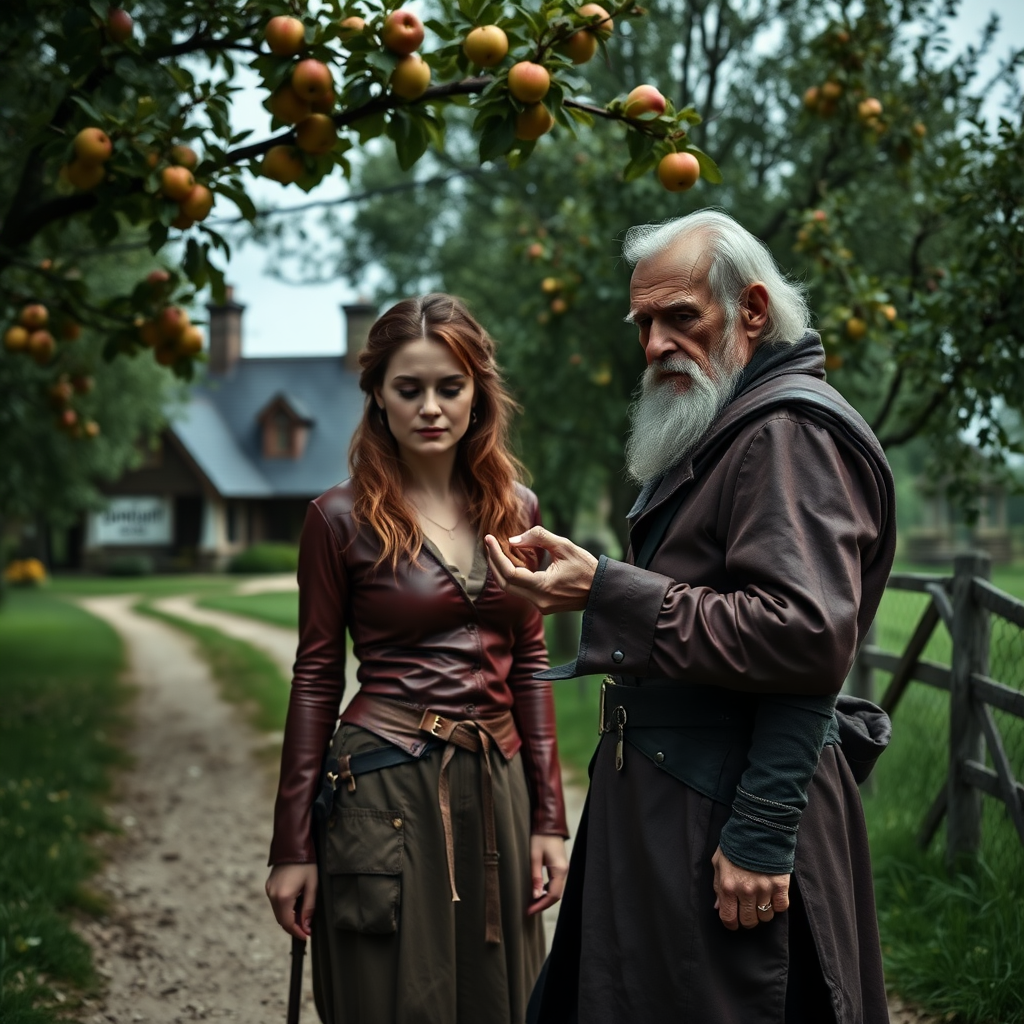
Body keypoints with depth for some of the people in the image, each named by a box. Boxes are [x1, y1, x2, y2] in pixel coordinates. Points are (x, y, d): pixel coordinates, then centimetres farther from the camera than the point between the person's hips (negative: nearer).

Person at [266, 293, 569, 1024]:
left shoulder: (517, 510, 6)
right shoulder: (342, 519, -4)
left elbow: (530, 666, 10)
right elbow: (316, 678, -2)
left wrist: (549, 817, 6)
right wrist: (293, 846, -3)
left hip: (496, 789, 4)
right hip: (386, 791, -4)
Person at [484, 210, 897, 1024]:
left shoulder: (790, 431, -14)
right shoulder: (718, 431, 19)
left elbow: (805, 636, -26)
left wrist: (606, 592, -27)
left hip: (724, 809, -10)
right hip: (664, 799, 10)